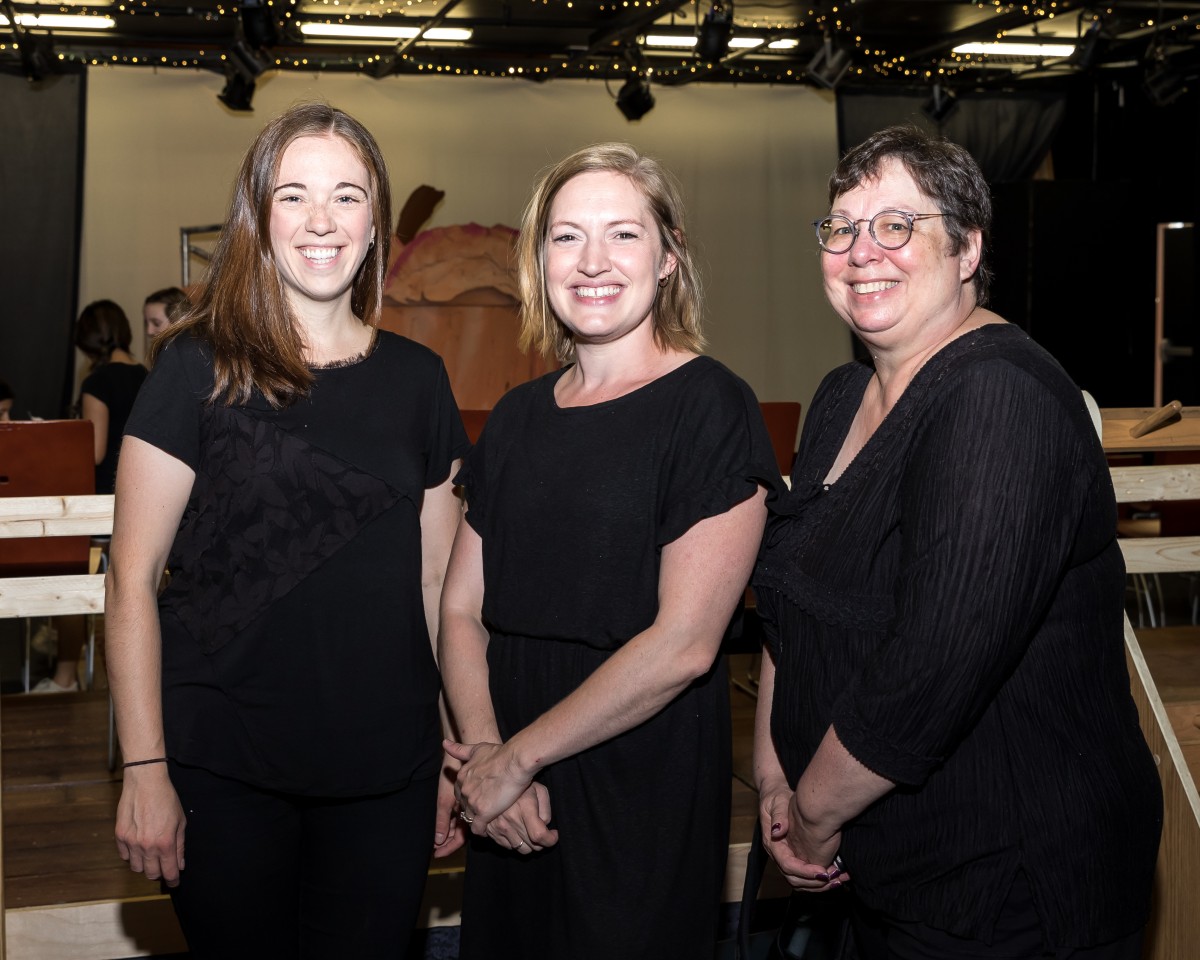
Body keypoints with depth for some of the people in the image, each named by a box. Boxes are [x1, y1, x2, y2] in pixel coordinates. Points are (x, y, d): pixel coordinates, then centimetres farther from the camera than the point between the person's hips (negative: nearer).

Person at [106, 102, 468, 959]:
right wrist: (144, 769, -10)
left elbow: (437, 581, 10)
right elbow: (133, 580, -6)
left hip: (385, 773, 3)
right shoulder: (201, 367, -5)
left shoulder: (417, 379, 5)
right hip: (225, 768, -3)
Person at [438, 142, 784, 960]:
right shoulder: (519, 418, 8)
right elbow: (462, 610, 7)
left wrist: (517, 757, -12)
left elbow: (683, 643, -18)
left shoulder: (710, 409, -11)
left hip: (643, 809, -5)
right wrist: (484, 752, -10)